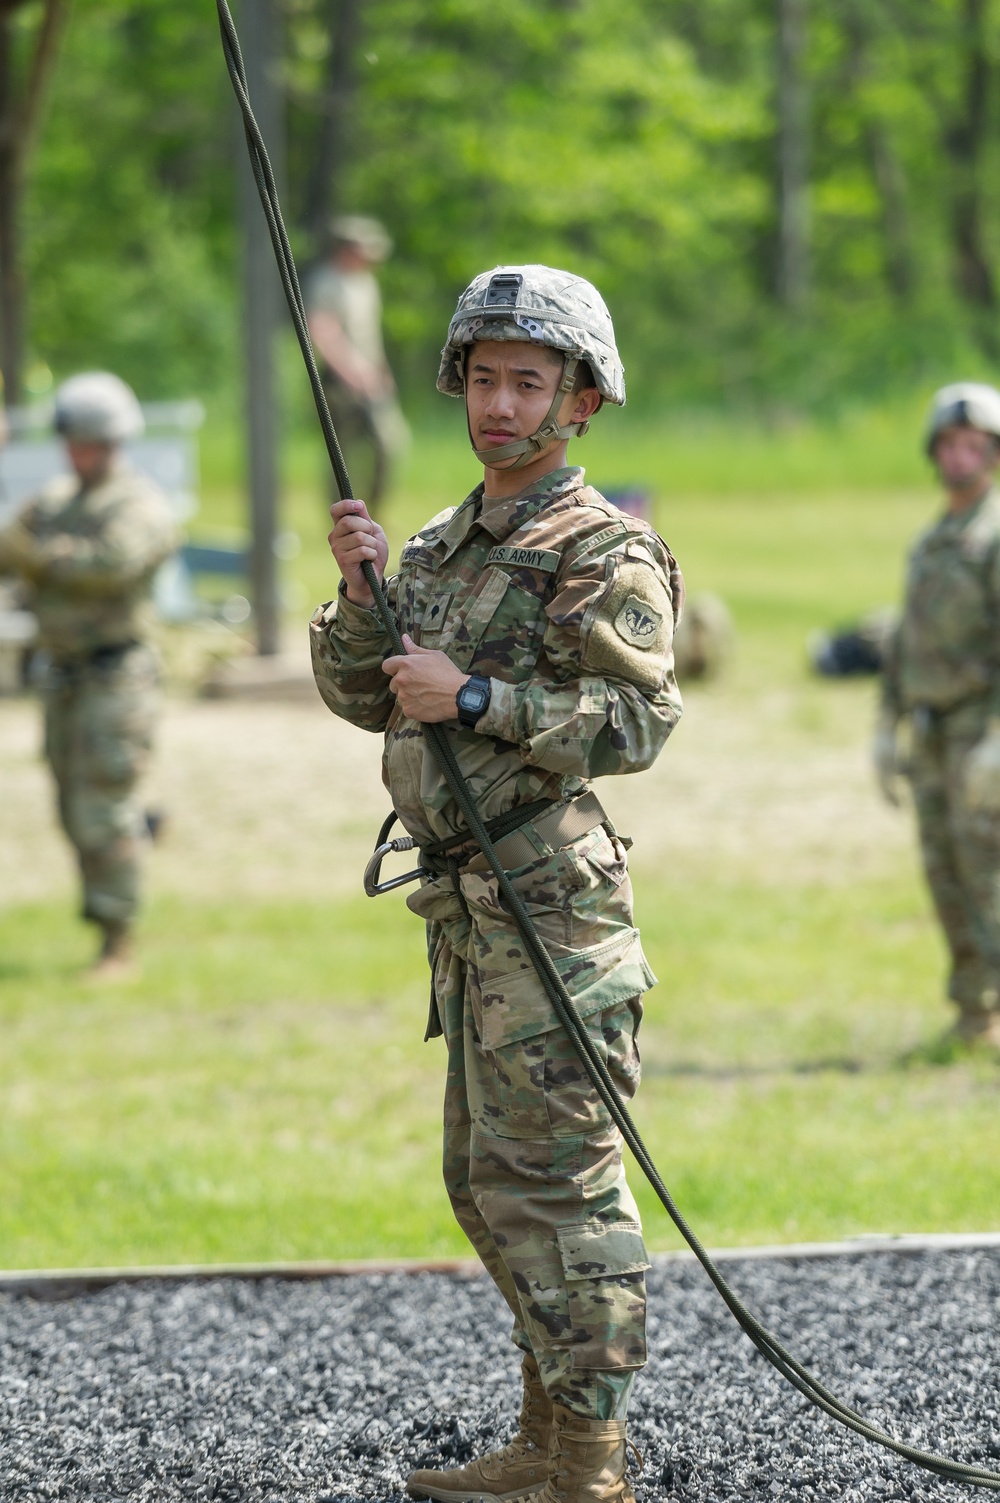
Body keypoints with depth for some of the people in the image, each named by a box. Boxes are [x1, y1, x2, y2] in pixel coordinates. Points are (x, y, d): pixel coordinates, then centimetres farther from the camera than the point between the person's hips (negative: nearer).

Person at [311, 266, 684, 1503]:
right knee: (489, 1180, 14)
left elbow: (635, 724, -18)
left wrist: (474, 700, -21)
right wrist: (362, 594, -3)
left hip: (545, 901, -9)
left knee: (551, 1178, -10)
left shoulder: (606, 555, -8)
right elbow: (363, 699, 14)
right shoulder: (444, 542, 17)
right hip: (466, 900, 9)